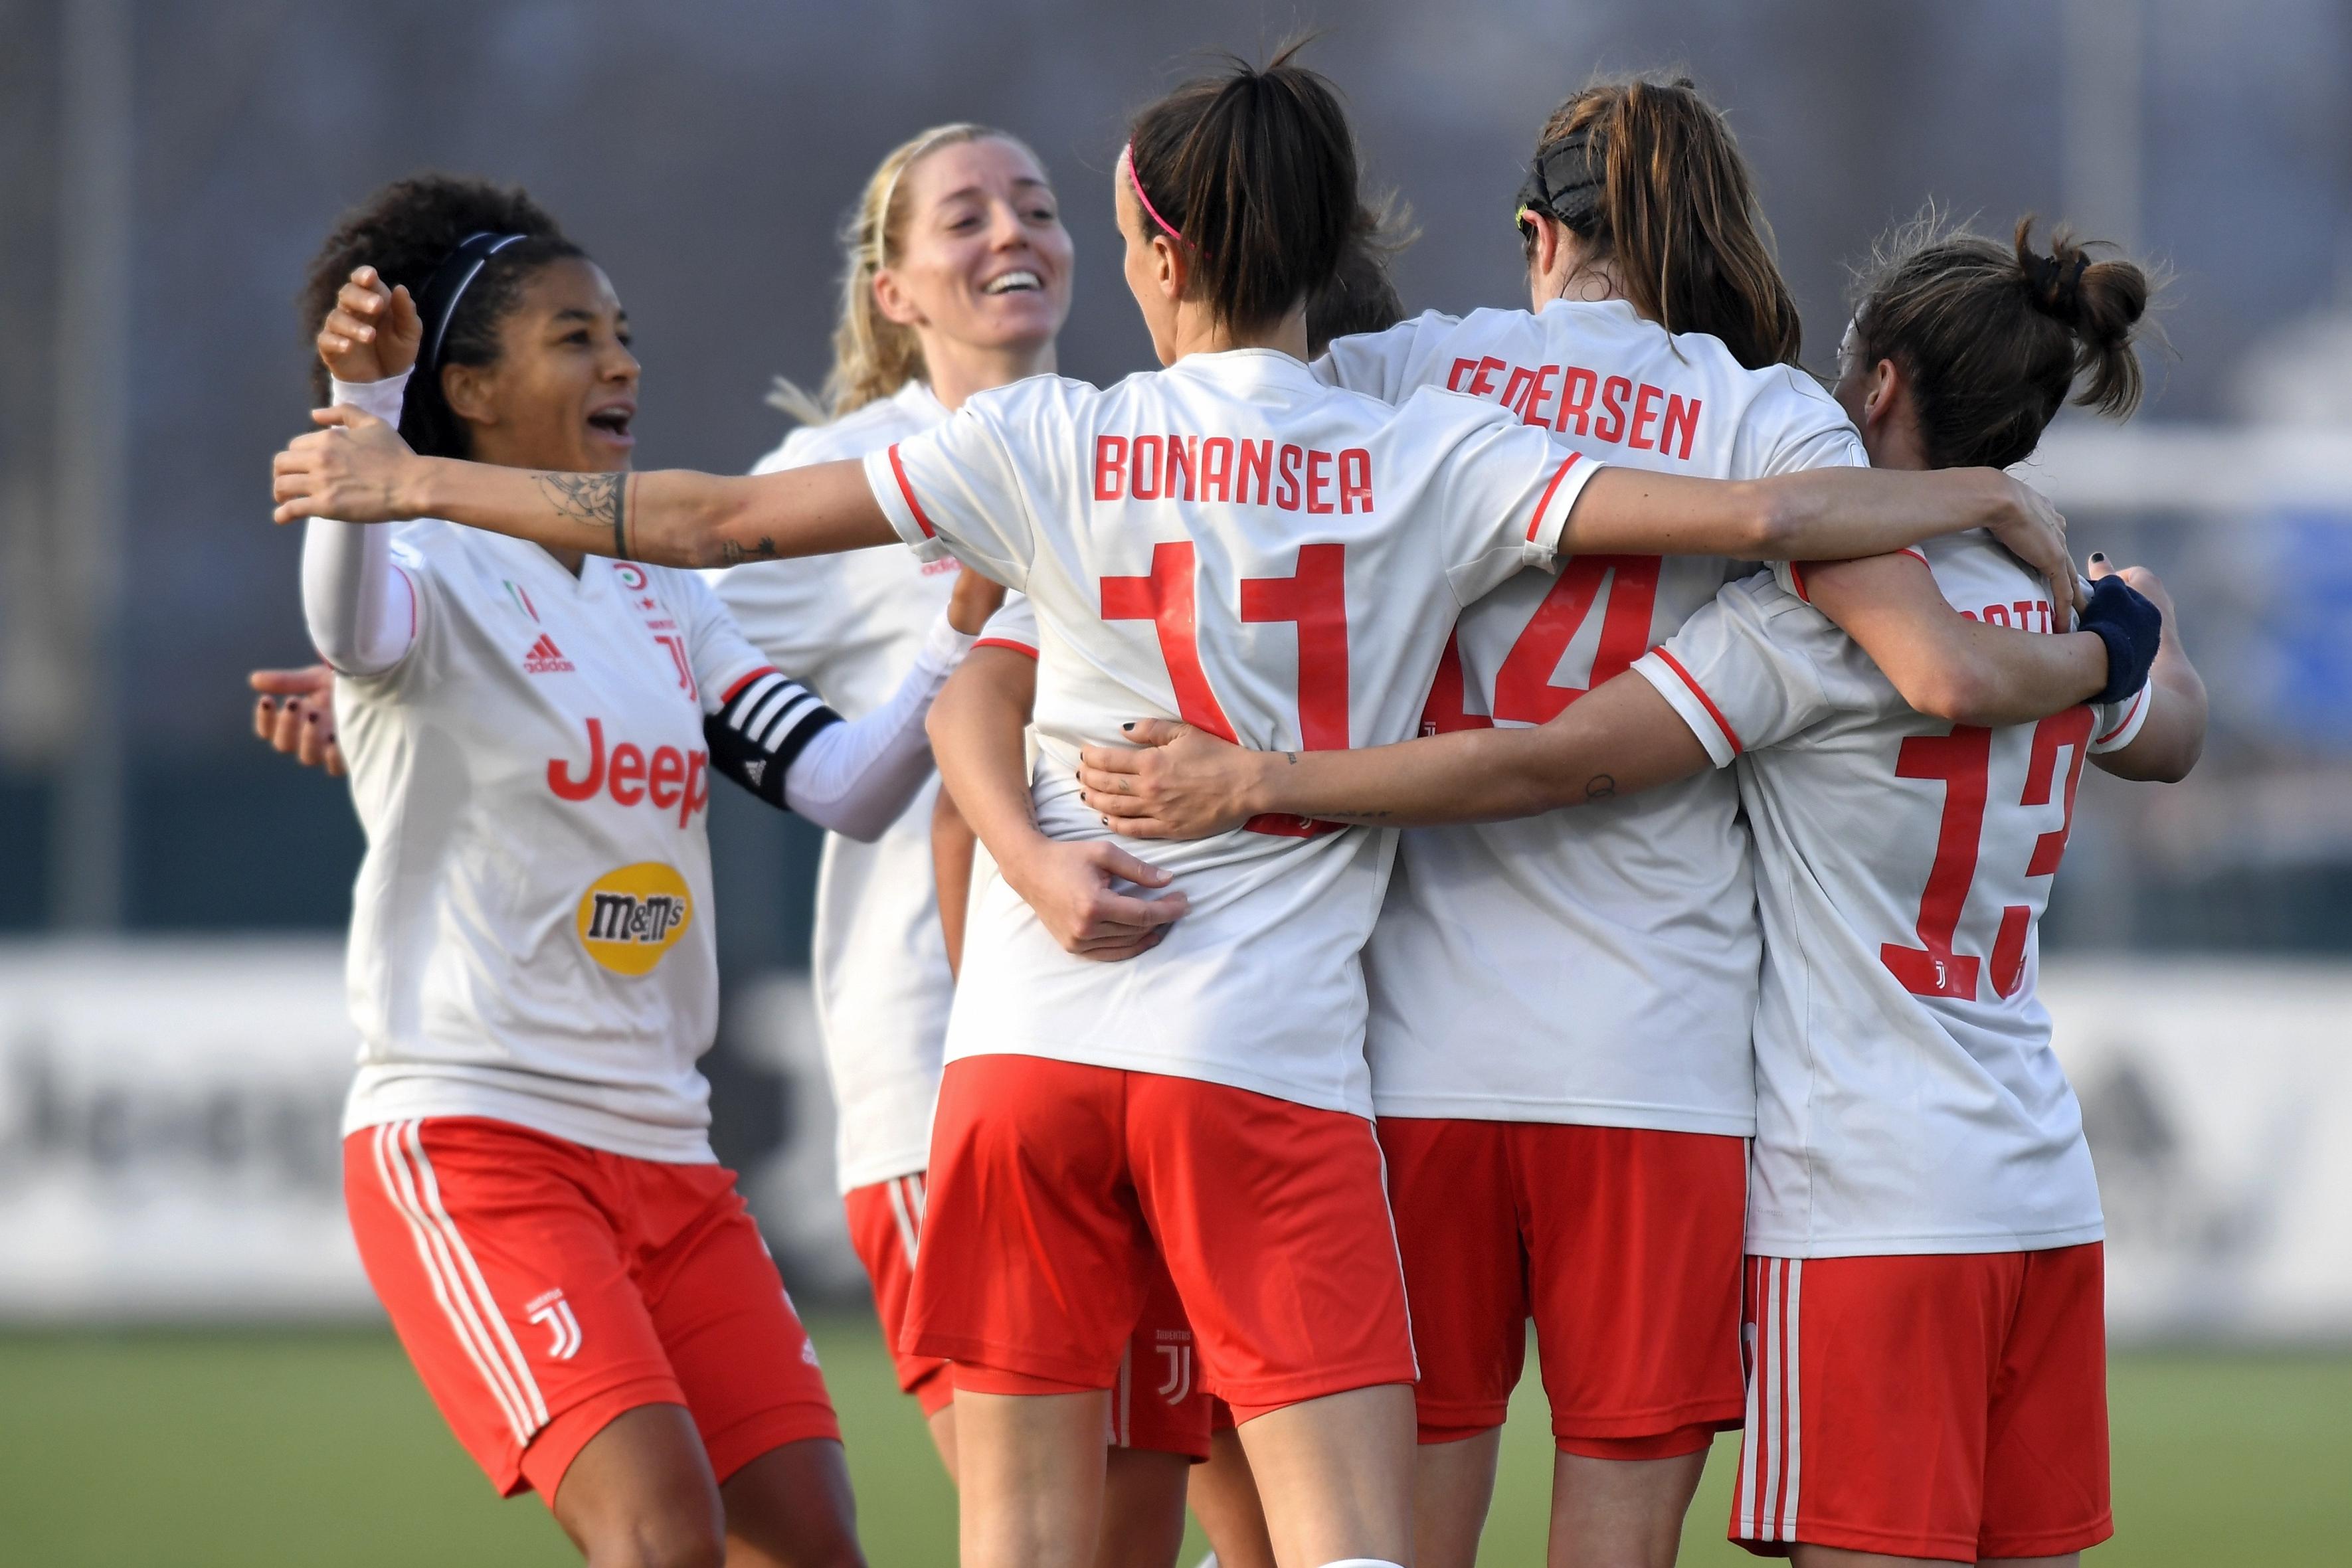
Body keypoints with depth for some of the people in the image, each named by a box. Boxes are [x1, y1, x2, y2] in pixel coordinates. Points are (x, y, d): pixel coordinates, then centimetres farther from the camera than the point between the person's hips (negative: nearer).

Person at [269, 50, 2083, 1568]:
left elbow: (722, 520, 6)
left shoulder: (1047, 443, 4)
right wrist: (1991, 496, 12)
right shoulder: (1435, 460, 1)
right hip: (1276, 1066, -2)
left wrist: (414, 479, 17)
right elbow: (1755, 516, -6)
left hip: (1032, 1035, 2)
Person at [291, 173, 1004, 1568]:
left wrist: (966, 633, -6)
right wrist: (365, 405, -48)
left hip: (665, 1146, 8)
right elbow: (351, 622, -31)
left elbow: (850, 787, 10)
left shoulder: (664, 602, 16)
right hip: (470, 1139, -8)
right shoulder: (438, 574, -6)